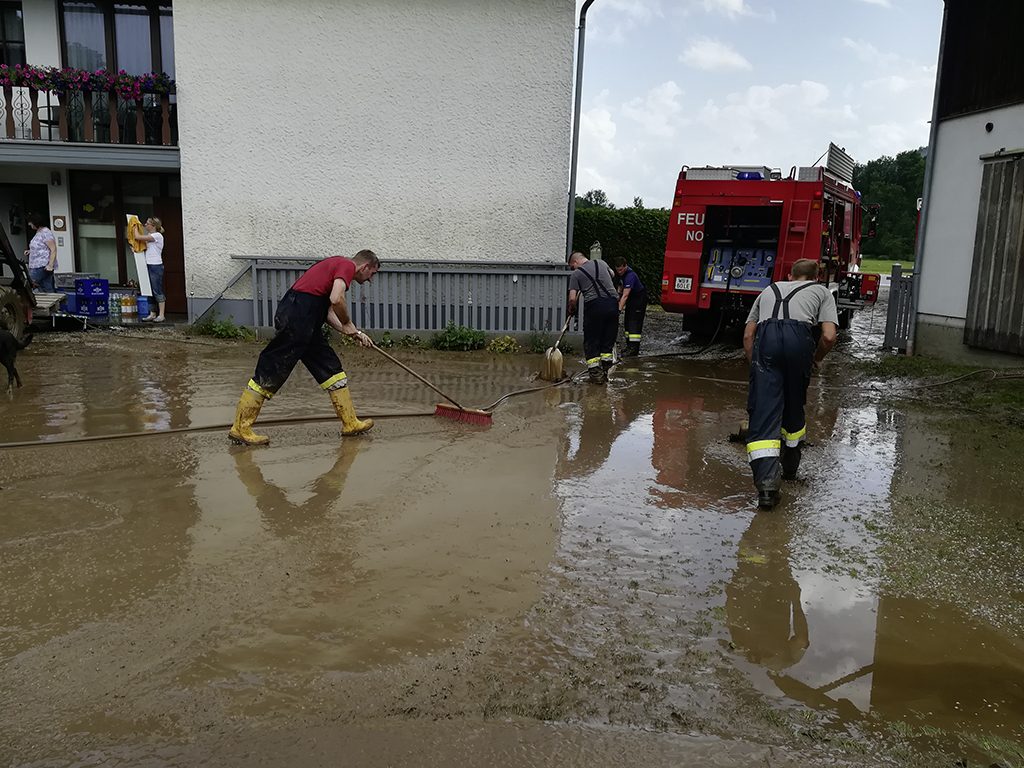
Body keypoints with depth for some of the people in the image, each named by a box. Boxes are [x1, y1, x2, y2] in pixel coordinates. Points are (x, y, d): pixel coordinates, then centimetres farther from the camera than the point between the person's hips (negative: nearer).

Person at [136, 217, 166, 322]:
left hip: (156, 266, -9)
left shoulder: (157, 236, -11)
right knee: (150, 290, 8)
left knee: (157, 291, -6)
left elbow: (139, 237, -16)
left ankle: (161, 315, -3)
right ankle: (152, 314, 13)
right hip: (149, 265, 9)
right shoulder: (149, 236, 17)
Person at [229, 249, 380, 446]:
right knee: (271, 373, -5)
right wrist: (348, 324, -4)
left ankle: (350, 423, 18)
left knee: (331, 367, 12)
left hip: (305, 325, 11)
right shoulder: (347, 266, -4)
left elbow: (328, 313, 23)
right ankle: (241, 428, 3)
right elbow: (336, 299, -21)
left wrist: (354, 333, 18)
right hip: (297, 318, -11)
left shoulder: (338, 265, 26)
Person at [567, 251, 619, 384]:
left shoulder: (576, 274, 4)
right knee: (608, 340, 13)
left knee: (591, 343, 7)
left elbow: (572, 299, -2)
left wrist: (572, 310, 16)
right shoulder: (602, 263, 17)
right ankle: (604, 373, 15)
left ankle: (595, 374, 3)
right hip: (612, 303, 4)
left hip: (594, 305, -4)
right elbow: (612, 275, 39)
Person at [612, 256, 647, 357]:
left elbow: (625, 295, -39)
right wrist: (619, 293, 5)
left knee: (635, 322, -15)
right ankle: (629, 345, 14)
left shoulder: (630, 276, -33)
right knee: (627, 321, 9)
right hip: (631, 298, 9)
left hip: (639, 297, -9)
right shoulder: (620, 273, -4)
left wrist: (619, 309, -45)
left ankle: (634, 349, -17)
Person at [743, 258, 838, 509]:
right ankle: (790, 467, 36)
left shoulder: (770, 289, 35)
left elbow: (748, 335, 24)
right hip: (799, 337, 0)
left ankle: (766, 481, -18)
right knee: (794, 405, 20)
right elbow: (829, 336, 11)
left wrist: (756, 365, 28)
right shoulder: (822, 291, 28)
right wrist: (816, 359, 29)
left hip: (766, 337, 1)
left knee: (764, 411, -4)